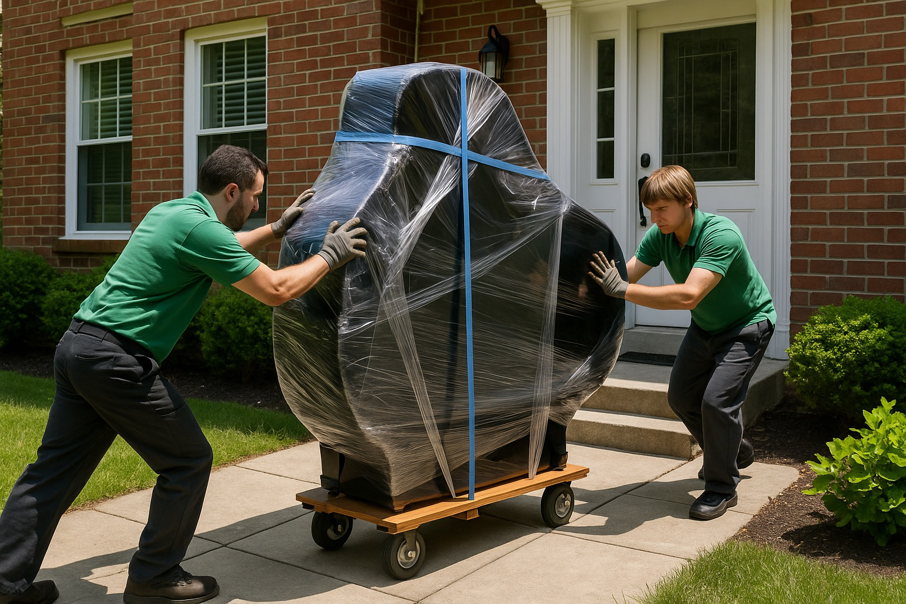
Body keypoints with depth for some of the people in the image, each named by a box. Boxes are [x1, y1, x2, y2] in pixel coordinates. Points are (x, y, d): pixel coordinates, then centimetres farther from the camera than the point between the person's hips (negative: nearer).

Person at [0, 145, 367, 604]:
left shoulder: (169, 211, 15)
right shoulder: (200, 228, -14)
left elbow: (223, 249, 36)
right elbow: (275, 290, -12)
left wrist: (278, 228, 37)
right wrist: (329, 257, 1)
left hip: (76, 345, 10)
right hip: (117, 361, -10)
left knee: (55, 467, 15)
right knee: (188, 462, 5)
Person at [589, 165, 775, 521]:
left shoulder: (721, 235, -36)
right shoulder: (660, 236, -14)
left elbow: (689, 295, -47)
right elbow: (627, 275, -18)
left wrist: (623, 290, -51)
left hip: (747, 325, -7)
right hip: (705, 327, 8)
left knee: (717, 400, -19)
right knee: (681, 396, 11)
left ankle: (721, 487, 1)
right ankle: (734, 451, 36)